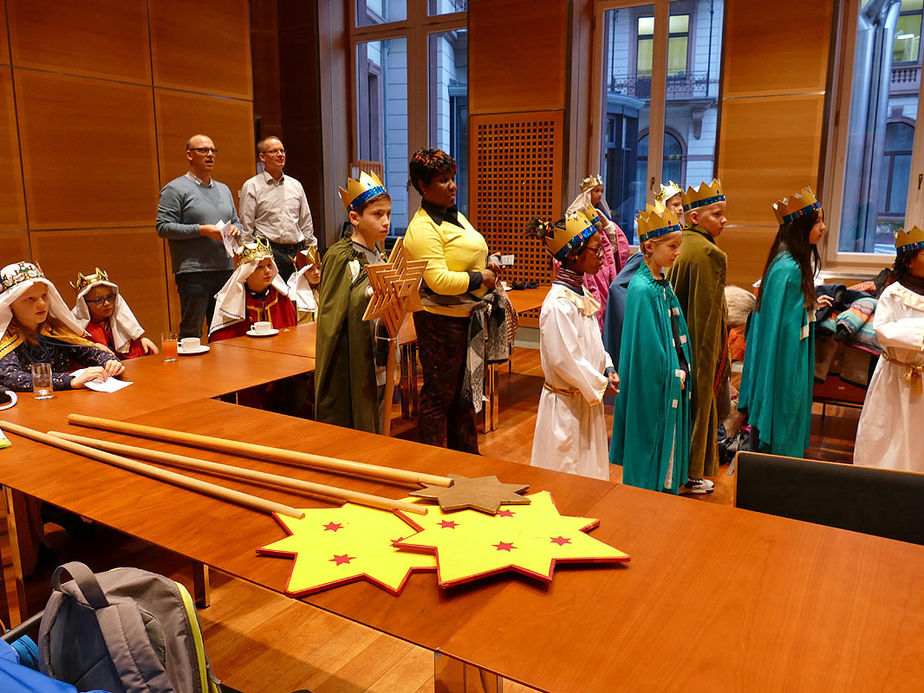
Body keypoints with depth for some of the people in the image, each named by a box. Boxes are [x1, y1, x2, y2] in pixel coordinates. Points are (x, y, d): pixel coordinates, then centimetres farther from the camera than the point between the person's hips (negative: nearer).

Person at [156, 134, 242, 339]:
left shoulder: (223, 189, 20)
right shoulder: (175, 189, -1)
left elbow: (236, 221, 26)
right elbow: (163, 227, -9)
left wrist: (235, 229, 1)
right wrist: (202, 230, -16)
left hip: (225, 269, 6)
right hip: (193, 273, -6)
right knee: (191, 333, -4)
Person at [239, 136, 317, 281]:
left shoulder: (295, 185, 16)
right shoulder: (251, 186, 2)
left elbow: (306, 221, 19)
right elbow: (246, 227, 0)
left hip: (297, 252, 4)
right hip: (268, 251, -4)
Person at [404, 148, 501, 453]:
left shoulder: (455, 216, 14)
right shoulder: (422, 228, -18)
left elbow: (469, 256, 26)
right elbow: (439, 280, -26)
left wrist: (489, 262, 5)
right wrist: (479, 278, -18)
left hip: (466, 317, 10)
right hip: (440, 321, -9)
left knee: (463, 390, 20)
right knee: (439, 394, 3)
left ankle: (466, 454, 36)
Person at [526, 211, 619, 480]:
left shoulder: (582, 293, 7)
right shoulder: (558, 304, -24)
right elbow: (565, 360, -26)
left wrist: (608, 369, 1)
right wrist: (601, 383, -15)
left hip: (587, 399, 9)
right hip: (566, 403, -9)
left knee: (588, 464, 21)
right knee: (568, 466, 6)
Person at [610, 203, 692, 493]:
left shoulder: (663, 285, 8)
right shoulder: (642, 289, -19)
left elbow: (677, 335, 13)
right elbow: (648, 348, -20)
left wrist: (682, 371, 1)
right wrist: (674, 376, -11)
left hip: (673, 385, 9)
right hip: (652, 390, -9)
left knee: (667, 453, 18)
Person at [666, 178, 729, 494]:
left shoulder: (682, 246, 5)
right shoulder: (709, 254, -20)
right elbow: (708, 312, -19)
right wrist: (713, 358, -13)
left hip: (681, 343, 8)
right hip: (701, 348, -8)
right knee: (699, 404, 6)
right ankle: (691, 475, 19)